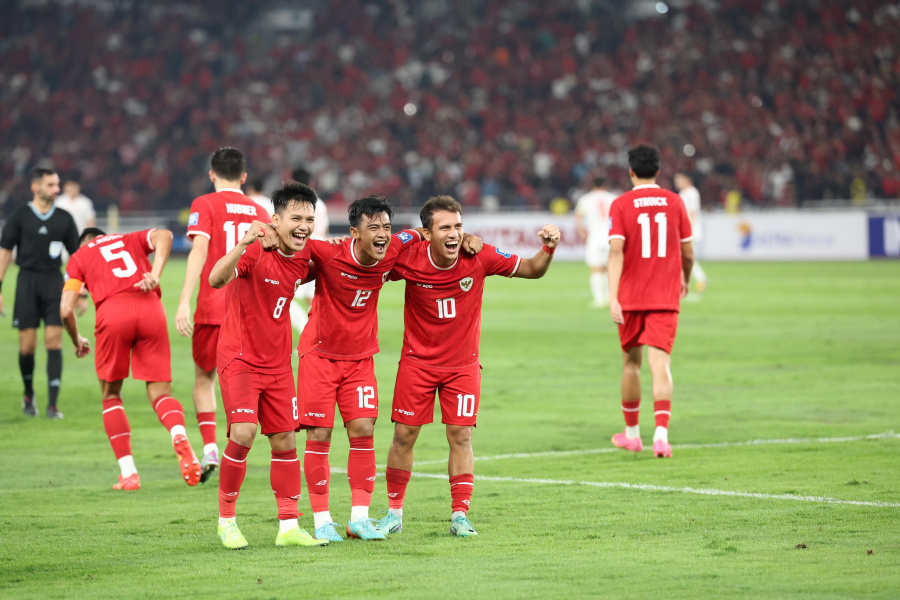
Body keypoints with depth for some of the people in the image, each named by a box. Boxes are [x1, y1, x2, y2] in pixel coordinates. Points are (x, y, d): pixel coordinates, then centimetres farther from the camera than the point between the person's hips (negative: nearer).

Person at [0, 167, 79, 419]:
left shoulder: (64, 219, 7)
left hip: (55, 282, 1)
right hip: (27, 280, -1)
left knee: (54, 341, -8)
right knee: (27, 344, -2)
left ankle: (52, 405, -9)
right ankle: (28, 395, 24)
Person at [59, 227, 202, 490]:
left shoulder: (79, 258, 24)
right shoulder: (131, 240, 30)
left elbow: (66, 310, 12)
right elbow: (163, 236, 6)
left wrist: (77, 341, 29)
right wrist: (155, 274, -5)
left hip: (113, 313, -1)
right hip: (150, 309, 1)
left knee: (111, 396, 17)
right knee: (159, 393, 6)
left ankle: (128, 473, 8)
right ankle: (179, 435, -28)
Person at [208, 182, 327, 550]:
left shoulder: (304, 257, 0)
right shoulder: (256, 251, -19)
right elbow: (216, 280, -36)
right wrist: (244, 244, -49)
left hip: (277, 363, 6)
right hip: (239, 358, -6)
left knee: (285, 442, 6)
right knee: (242, 435, -18)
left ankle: (289, 527, 14)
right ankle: (226, 520, -2)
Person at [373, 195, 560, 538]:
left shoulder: (480, 258, -14)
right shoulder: (409, 259, -17)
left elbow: (532, 271, -3)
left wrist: (548, 249, -23)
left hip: (463, 363, 0)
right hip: (417, 361, 0)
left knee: (461, 436, -4)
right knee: (404, 435, 2)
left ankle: (459, 515, 4)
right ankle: (394, 513, 16)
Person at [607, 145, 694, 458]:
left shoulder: (621, 205, -3)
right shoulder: (674, 202, 2)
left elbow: (616, 250, -15)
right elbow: (688, 252, 7)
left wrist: (613, 297, -20)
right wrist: (685, 280, 28)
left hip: (631, 297, 0)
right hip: (666, 297, 0)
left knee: (631, 361, 17)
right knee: (660, 364, -7)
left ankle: (632, 433, 28)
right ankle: (661, 435, -24)